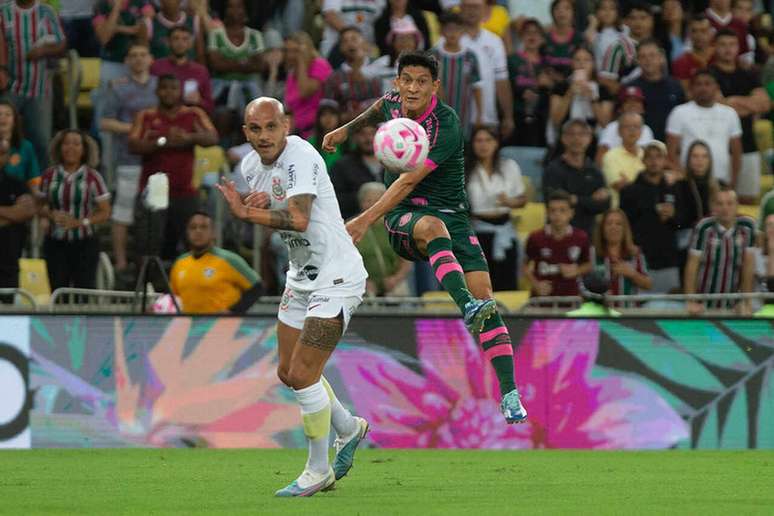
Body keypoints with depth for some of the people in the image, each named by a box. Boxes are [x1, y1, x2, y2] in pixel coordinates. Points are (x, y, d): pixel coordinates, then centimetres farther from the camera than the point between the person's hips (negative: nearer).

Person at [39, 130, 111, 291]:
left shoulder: (92, 177, -2)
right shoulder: (50, 175, 3)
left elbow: (105, 213, 0)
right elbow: (41, 206, 13)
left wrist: (81, 222, -14)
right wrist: (51, 215, -9)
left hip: (85, 243, -2)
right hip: (55, 242, 2)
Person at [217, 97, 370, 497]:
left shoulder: (301, 158, -23)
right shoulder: (251, 165, 2)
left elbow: (299, 219, -35)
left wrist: (247, 212, -28)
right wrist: (255, 203, -7)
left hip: (336, 277, -9)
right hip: (302, 276, 9)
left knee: (302, 374, -11)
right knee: (288, 372, 15)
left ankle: (318, 470, 4)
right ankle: (349, 428, 40)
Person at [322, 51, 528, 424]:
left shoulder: (445, 126, -19)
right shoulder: (393, 102, 1)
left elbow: (407, 182, -26)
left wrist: (366, 220, -31)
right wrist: (348, 129, 36)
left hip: (451, 213, -2)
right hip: (403, 216, 2)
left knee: (483, 293, -17)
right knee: (432, 226, -37)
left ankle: (509, 396, -14)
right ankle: (468, 308, -60)